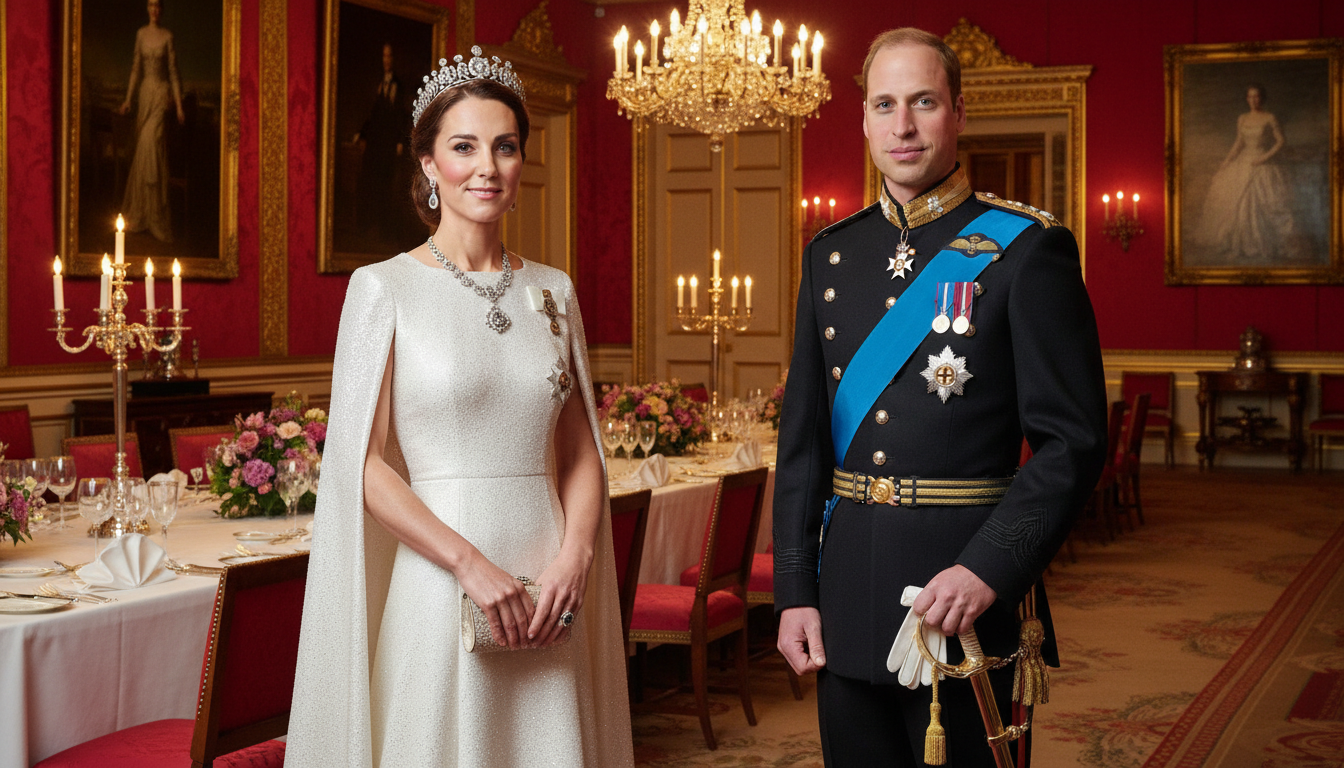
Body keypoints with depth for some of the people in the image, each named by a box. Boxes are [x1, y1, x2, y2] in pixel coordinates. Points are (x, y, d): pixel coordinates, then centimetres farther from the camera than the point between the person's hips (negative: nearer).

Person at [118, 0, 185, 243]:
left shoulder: (167, 36, -4)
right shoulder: (141, 34, 10)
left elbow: (173, 71, -4)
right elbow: (136, 68, 13)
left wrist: (179, 106, -7)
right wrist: (128, 99, 11)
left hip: (161, 93, -5)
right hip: (145, 92, 5)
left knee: (150, 145, -14)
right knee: (143, 148, 6)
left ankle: (156, 217, -8)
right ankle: (140, 215, 13)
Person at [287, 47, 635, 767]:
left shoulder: (552, 291, 9)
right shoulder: (385, 288, -3)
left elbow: (581, 452, 10)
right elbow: (363, 461, -8)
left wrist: (574, 558, -7)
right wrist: (471, 563, -16)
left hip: (547, 597, 4)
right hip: (438, 591, -4)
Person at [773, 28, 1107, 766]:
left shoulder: (1027, 248, -6)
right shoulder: (829, 254, 8)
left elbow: (1073, 439, -9)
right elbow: (803, 437, 9)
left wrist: (990, 569, -20)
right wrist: (794, 591, 3)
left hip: (966, 586, -4)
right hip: (846, 597, 4)